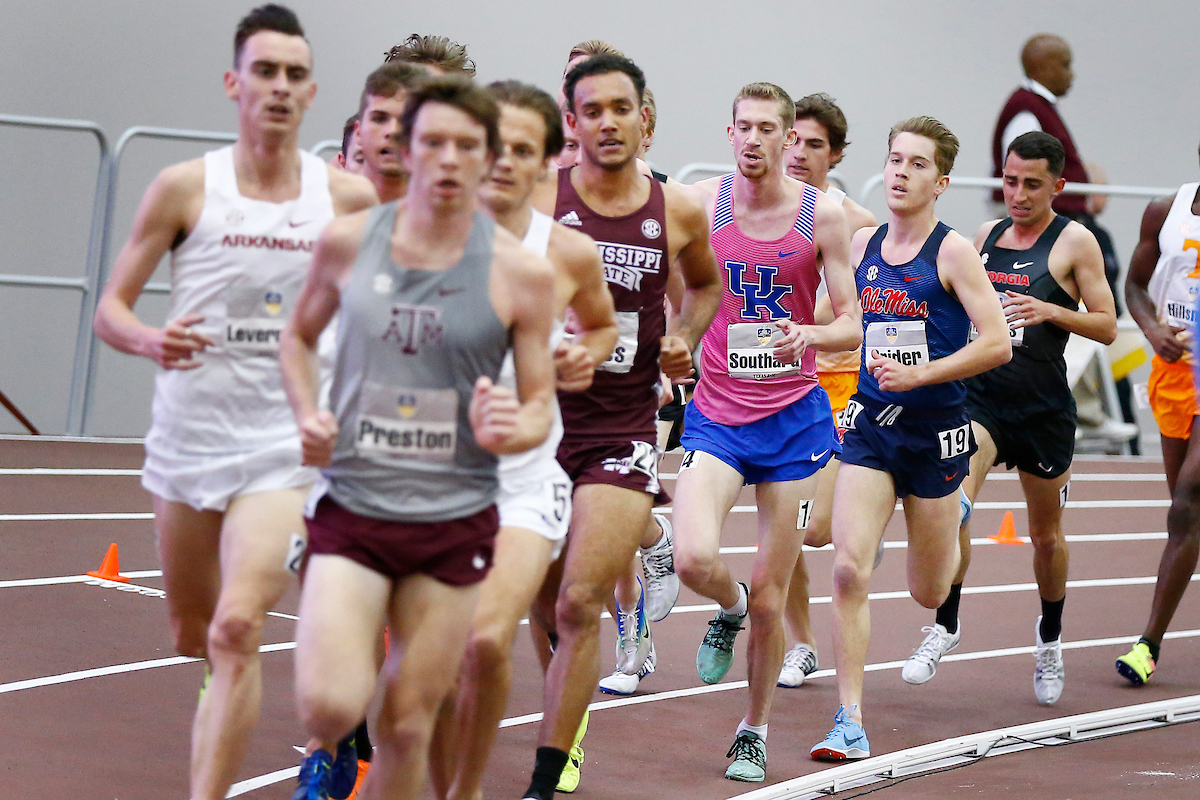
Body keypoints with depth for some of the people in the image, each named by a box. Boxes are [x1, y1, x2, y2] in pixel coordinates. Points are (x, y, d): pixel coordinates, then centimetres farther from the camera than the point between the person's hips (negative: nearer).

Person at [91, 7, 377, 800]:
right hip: (188, 437, 2)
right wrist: (150, 340, -21)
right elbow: (111, 308, 0)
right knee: (193, 634, 17)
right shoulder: (185, 188, -3)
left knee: (236, 629, -20)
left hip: (287, 445, -2)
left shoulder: (349, 198, -2)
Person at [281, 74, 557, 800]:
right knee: (331, 704, -16)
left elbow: (541, 405, 1)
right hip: (351, 508, 0)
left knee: (410, 725, 5)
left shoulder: (523, 273, -5)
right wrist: (307, 414, -1)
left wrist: (511, 431, -22)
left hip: (455, 519, 0)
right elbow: (300, 337, 17)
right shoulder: (349, 242, 0)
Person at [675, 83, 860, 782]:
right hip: (716, 415, 0)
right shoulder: (702, 202, -2)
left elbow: (852, 326, -2)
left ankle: (755, 731, 25)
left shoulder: (823, 214, -4)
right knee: (695, 560, -23)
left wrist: (808, 336, -22)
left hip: (794, 417, 0)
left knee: (769, 600, 3)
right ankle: (729, 609, 15)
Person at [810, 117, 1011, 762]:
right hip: (870, 424, 3)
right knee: (848, 569, -14)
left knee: (928, 594, 11)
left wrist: (918, 374, -20)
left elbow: (997, 344, -15)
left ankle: (953, 524, 49)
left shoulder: (953, 253, -10)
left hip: (935, 430, -3)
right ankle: (850, 725, -10)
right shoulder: (862, 244, 4)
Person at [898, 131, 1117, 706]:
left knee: (1046, 533, 12)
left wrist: (1050, 311, -20)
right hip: (979, 397, 2)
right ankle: (946, 626, -11)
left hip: (1044, 410, -2)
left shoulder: (1074, 242, -3)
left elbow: (1107, 326, -5)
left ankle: (1050, 639, 34)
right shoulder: (986, 236, 11)